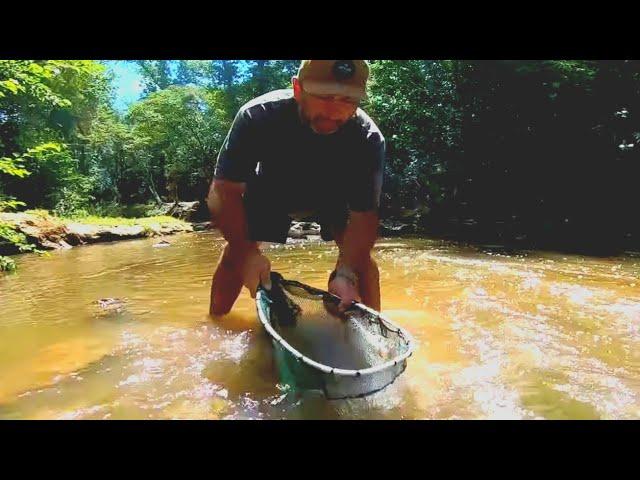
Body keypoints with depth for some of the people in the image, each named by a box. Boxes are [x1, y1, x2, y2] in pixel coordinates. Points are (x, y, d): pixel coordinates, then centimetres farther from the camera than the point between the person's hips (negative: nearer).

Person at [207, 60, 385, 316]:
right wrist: (248, 251, -43)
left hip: (334, 194, 0)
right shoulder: (257, 117, -36)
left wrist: (345, 273, -47)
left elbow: (363, 217, -33)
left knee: (359, 256, -17)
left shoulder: (369, 139, -35)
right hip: (270, 189, 0)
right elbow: (223, 192, -32)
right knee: (236, 251, -10)